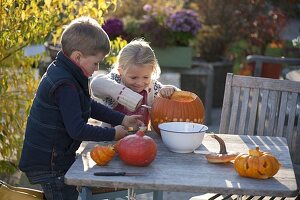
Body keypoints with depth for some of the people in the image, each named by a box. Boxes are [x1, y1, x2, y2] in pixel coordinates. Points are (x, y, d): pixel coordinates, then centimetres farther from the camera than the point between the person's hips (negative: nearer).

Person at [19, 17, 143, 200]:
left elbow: (90, 106, 16)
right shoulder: (65, 85, -25)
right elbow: (77, 129, -27)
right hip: (49, 165, -10)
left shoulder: (62, 72, 7)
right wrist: (113, 134, -16)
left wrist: (121, 119, 9)